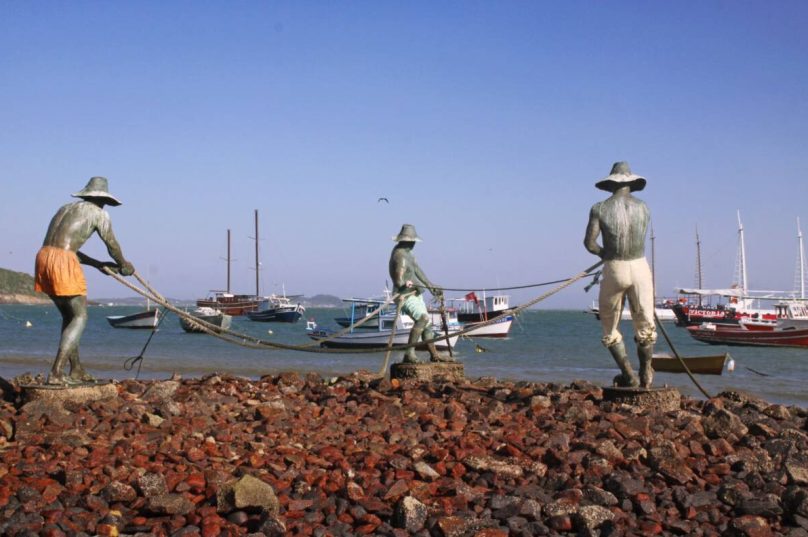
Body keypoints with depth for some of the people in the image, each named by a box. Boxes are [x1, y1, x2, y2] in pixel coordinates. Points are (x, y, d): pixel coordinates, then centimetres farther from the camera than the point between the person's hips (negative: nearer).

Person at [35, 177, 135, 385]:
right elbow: (112, 245, 14)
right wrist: (123, 265, 33)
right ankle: (56, 373, -12)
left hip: (44, 257, 7)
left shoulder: (66, 208, 27)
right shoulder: (99, 213, 6)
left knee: (69, 315, 19)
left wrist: (98, 264, 37)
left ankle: (76, 370, 24)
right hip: (63, 262, -7)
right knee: (80, 317, -1)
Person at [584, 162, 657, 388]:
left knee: (610, 327, 14)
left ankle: (629, 375, 9)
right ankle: (645, 376, 26)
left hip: (614, 269, -2)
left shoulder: (600, 208, -4)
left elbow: (589, 243, -8)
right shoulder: (643, 207, 3)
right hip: (640, 267, 2)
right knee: (645, 324, 16)